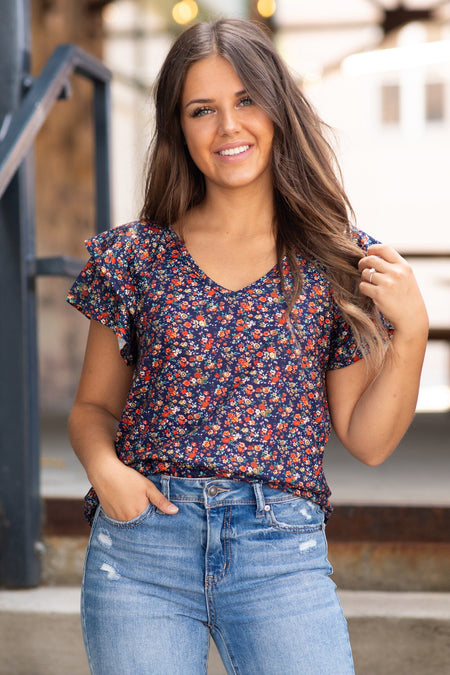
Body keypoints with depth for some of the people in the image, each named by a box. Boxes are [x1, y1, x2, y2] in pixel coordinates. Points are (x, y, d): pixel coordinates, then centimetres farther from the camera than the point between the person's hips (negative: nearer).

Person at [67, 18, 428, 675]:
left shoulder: (341, 263, 5)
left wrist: (411, 330, -7)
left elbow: (368, 441, 6)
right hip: (141, 542, 1)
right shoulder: (134, 256, 6)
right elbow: (94, 407, 14)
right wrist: (104, 466, -7)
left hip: (282, 552, 0)